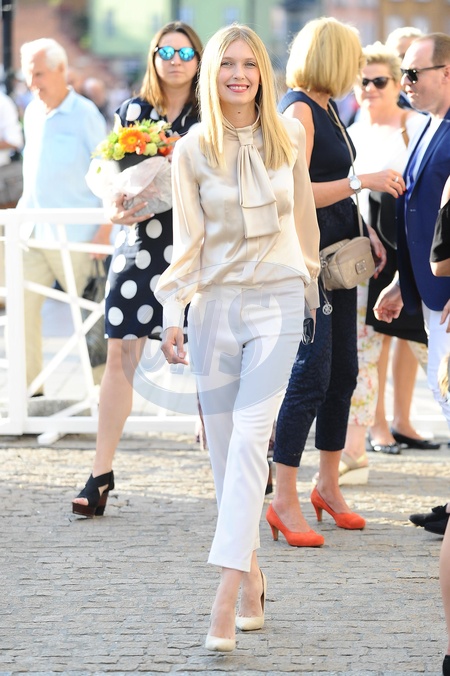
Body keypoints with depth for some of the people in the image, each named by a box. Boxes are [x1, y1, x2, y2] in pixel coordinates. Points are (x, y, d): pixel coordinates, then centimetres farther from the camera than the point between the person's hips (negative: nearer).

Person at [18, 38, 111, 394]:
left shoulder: (85, 114, -7)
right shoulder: (32, 113, 12)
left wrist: (106, 226, -13)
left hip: (73, 236, -6)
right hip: (34, 231, 6)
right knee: (22, 304, -3)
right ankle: (29, 387, 3)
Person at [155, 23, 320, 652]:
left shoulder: (288, 139, 4)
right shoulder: (192, 151, 1)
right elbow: (186, 241, 1)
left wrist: (309, 287, 22)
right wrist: (172, 315, -9)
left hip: (278, 301, -1)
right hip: (214, 304, 1)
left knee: (249, 438, -13)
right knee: (223, 445, 3)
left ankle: (225, 598, -19)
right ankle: (252, 580, 17)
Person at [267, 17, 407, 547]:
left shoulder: (325, 108, 16)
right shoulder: (298, 109, -13)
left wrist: (364, 232, 13)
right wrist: (362, 182, -19)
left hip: (337, 258, 10)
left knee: (343, 372, 12)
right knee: (311, 374, -11)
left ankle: (328, 485, 23)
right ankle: (284, 499, -6)